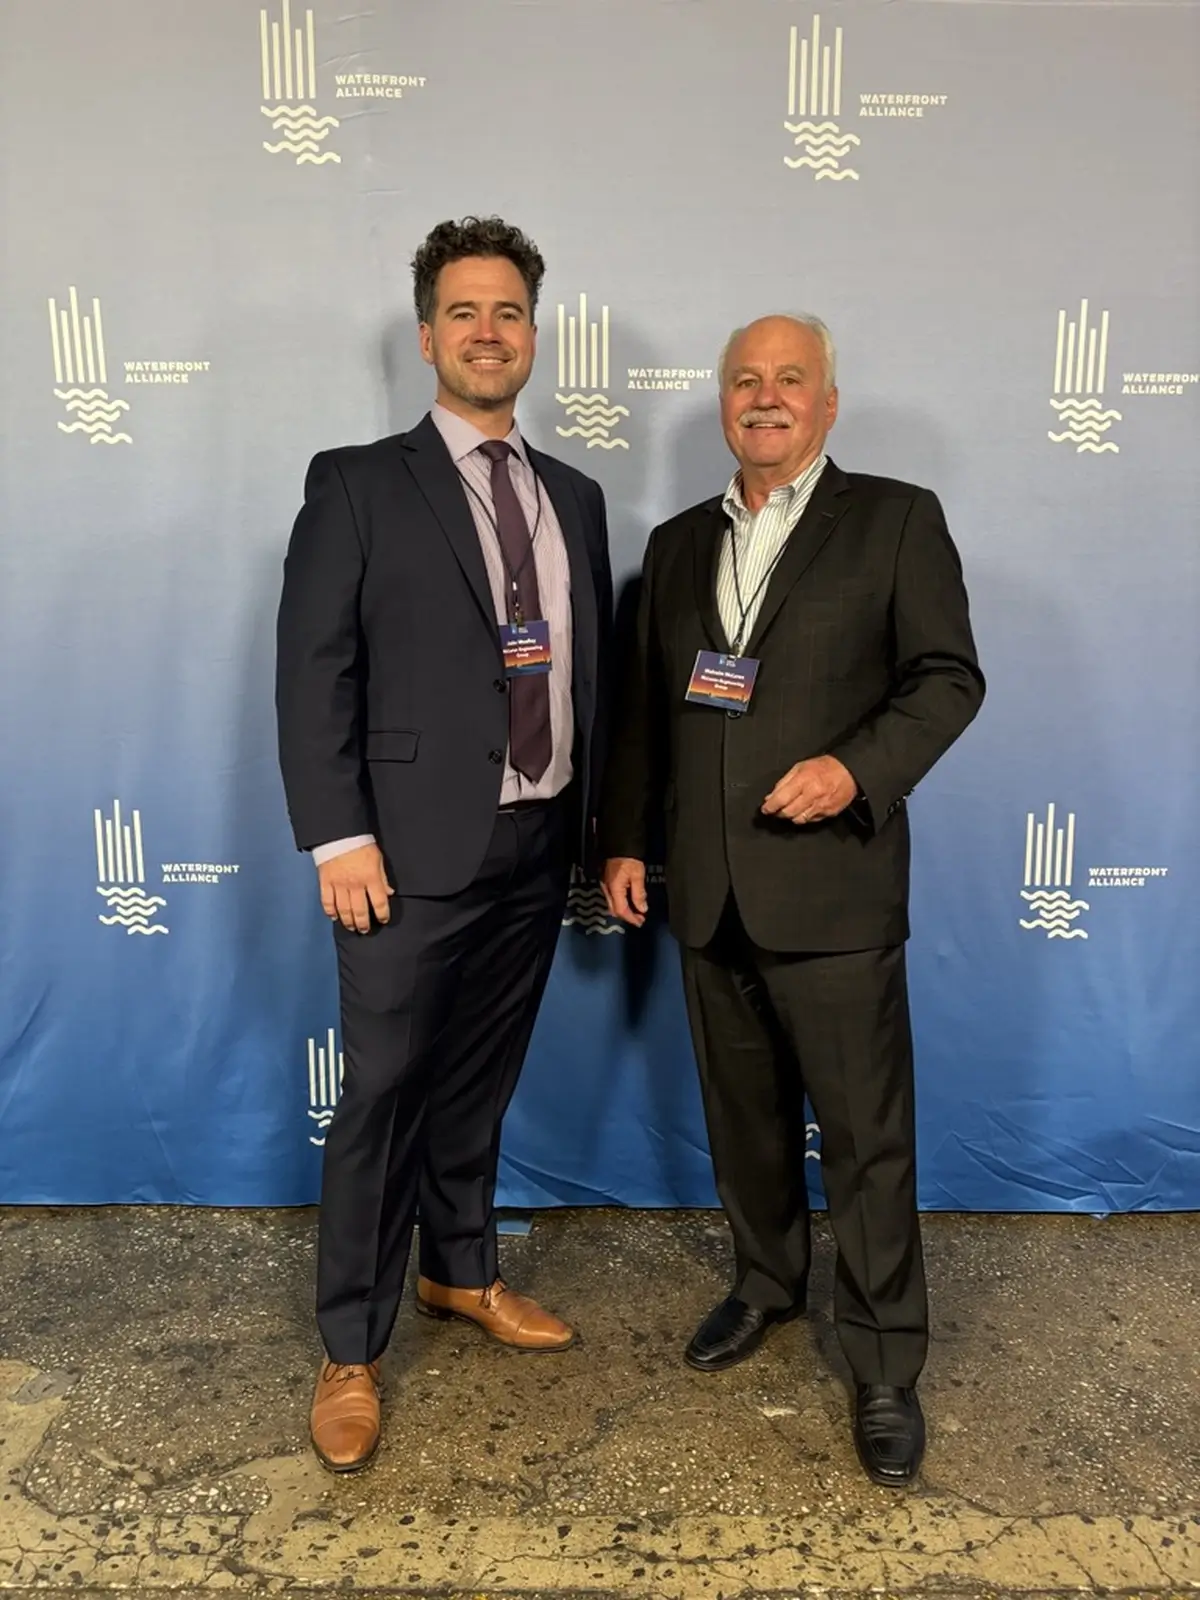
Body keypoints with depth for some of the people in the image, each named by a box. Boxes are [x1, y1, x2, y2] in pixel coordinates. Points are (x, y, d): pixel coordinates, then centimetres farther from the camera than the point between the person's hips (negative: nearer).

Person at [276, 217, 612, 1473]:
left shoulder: (574, 498, 13)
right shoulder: (358, 485, -2)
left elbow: (592, 668, 14)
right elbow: (313, 670, -7)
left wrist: (598, 821, 11)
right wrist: (338, 837, -14)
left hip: (537, 848, 5)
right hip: (414, 853, -4)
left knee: (480, 1085, 18)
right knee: (382, 1096, 3)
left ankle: (460, 1274, 39)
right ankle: (350, 1351, 21)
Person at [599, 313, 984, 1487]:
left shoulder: (896, 519, 1)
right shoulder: (679, 543, 14)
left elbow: (948, 676, -4)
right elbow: (643, 710, 15)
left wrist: (857, 769, -20)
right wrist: (624, 840, 11)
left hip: (831, 884, -4)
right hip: (708, 891, 5)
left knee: (864, 1135, 3)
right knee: (742, 1114, 17)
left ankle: (886, 1367, 19)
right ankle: (766, 1282, 39)